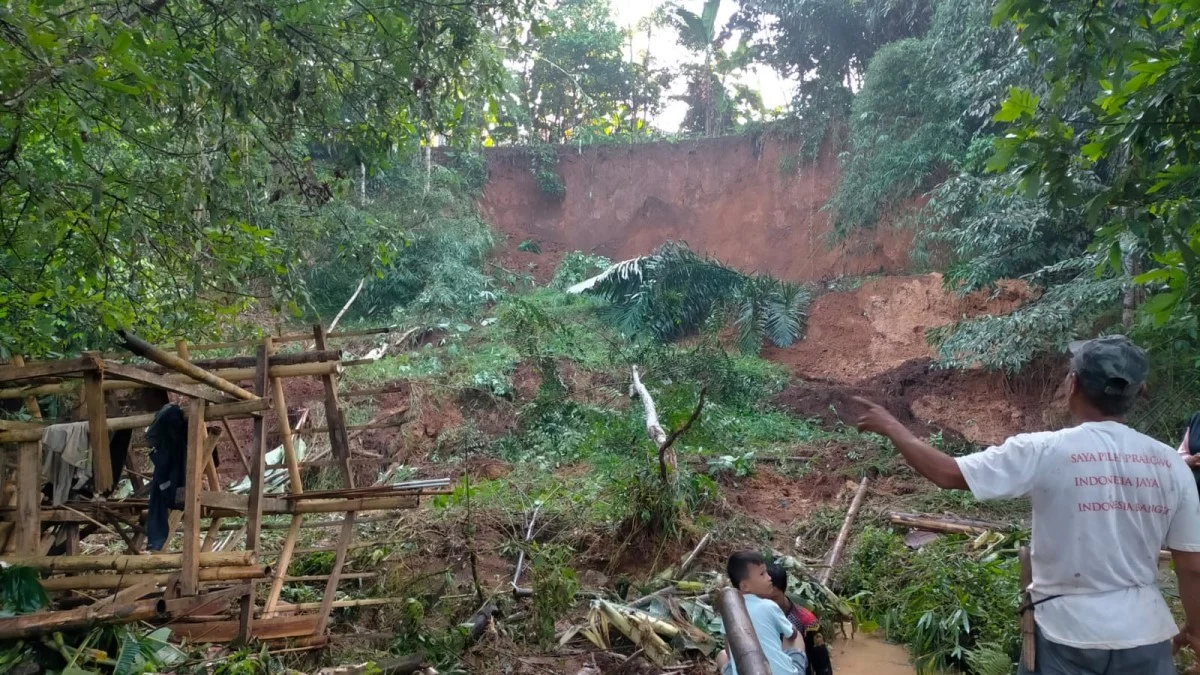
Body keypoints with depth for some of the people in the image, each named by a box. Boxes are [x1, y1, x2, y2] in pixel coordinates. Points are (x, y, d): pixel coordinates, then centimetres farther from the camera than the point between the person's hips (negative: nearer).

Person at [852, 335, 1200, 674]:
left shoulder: (1046, 451, -16)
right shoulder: (1170, 464, -5)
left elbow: (947, 473, -15)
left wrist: (890, 426, -2)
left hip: (1068, 632, -3)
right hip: (1145, 636, 3)